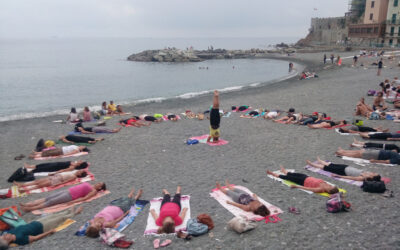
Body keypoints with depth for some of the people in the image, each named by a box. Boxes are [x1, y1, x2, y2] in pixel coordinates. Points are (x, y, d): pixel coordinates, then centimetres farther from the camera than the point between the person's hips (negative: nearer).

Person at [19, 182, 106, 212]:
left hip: (70, 196, -8)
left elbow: (85, 198, -15)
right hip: (67, 191, 8)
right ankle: (27, 204, -11)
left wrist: (73, 202, -24)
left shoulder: (94, 191, -2)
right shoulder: (88, 185, 24)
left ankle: (29, 209, -20)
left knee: (51, 201, -16)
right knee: (48, 198, -5)